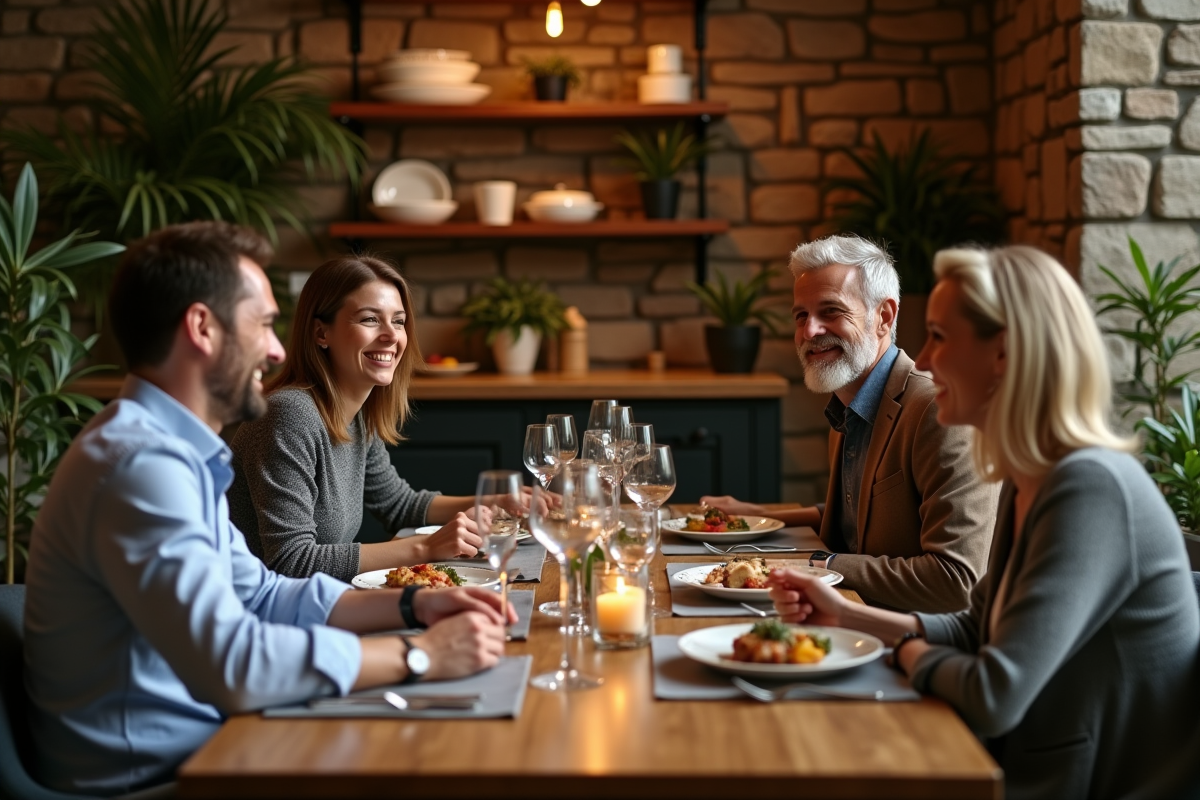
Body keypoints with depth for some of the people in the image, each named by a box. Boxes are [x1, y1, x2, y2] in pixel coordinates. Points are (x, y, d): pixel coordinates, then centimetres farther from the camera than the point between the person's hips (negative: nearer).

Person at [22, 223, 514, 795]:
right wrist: (422, 654, -22)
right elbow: (230, 664, -31)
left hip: (194, 747, 9)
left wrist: (412, 606, 3)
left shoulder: (173, 450, 10)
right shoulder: (137, 463, -23)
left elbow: (260, 594, 16)